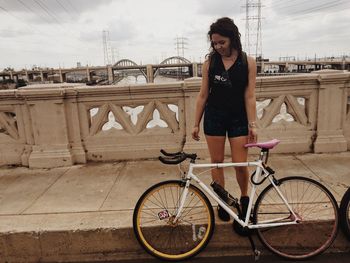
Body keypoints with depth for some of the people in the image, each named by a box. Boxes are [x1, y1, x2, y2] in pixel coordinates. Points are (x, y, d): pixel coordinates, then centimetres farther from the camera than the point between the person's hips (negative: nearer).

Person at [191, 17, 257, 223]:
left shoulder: (248, 62, -4)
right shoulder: (210, 62, -1)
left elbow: (250, 96, -6)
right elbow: (203, 95, 2)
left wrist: (252, 124, -11)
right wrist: (196, 123, 3)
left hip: (238, 118, -1)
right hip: (214, 117, 2)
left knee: (241, 164, 0)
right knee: (217, 161, 7)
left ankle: (244, 198, 29)